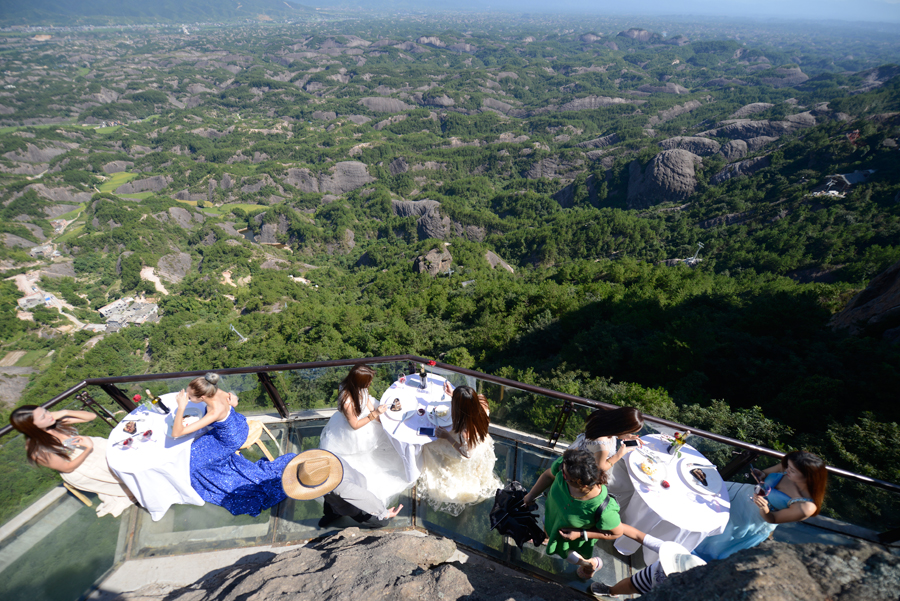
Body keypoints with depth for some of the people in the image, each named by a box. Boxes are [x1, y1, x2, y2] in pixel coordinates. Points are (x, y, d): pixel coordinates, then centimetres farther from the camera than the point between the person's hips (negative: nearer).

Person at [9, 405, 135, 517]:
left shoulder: (57, 421, -14)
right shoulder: (38, 451, -25)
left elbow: (91, 416, -6)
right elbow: (68, 467, -17)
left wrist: (65, 413, -21)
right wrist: (88, 449, -30)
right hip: (77, 468, -5)